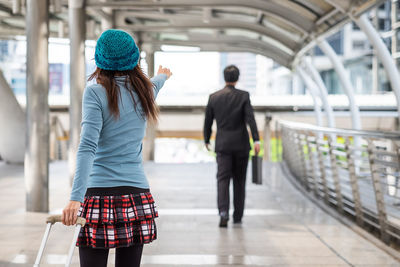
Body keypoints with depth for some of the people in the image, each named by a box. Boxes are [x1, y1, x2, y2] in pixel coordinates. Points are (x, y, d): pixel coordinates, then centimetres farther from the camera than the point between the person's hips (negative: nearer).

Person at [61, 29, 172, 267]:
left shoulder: (95, 92, -6)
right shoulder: (145, 90, 9)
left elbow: (88, 146, -17)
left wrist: (76, 198, -24)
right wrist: (162, 77, 60)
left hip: (99, 194, -4)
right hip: (137, 193, 4)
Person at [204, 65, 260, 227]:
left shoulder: (214, 97, 3)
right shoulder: (243, 96, -3)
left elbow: (208, 121, 9)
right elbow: (250, 118, -14)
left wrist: (206, 140, 23)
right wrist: (256, 140, -17)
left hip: (223, 145, 0)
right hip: (241, 144, 0)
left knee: (223, 179, -3)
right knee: (239, 180, 11)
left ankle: (223, 212, -24)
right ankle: (237, 217, 16)